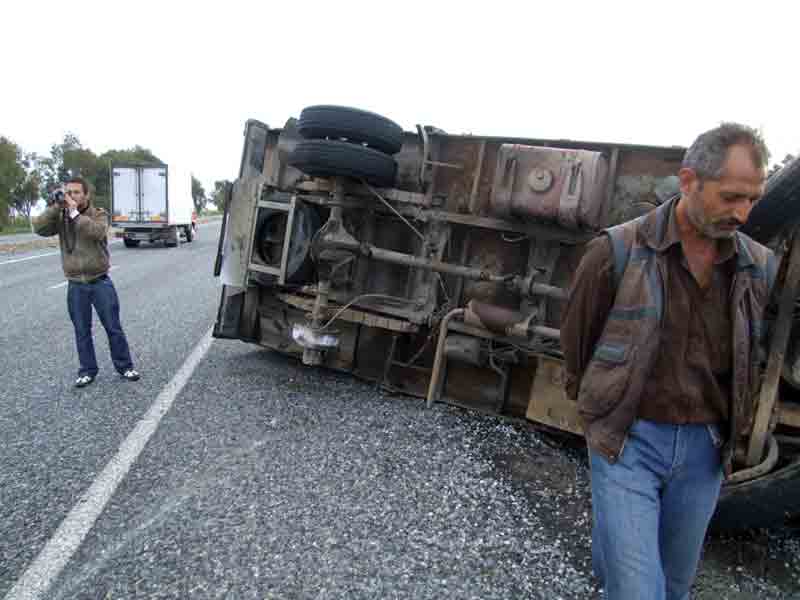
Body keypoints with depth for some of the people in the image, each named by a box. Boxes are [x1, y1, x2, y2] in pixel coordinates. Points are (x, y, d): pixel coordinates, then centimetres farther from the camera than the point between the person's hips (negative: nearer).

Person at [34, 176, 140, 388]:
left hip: (100, 282, -2)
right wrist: (56, 207, -15)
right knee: (82, 331, 11)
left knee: (113, 327, 5)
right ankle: (87, 370, 24)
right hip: (75, 285, 3)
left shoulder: (99, 214, -4)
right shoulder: (60, 217, 4)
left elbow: (97, 232, -24)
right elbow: (39, 228, -11)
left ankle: (124, 366, 18)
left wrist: (75, 213, -22)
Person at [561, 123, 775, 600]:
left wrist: (732, 428, 16)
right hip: (628, 441, -4)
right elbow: (577, 338, 0)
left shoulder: (761, 267, -1)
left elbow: (756, 357, 13)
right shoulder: (617, 251, -13)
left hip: (704, 451, 5)